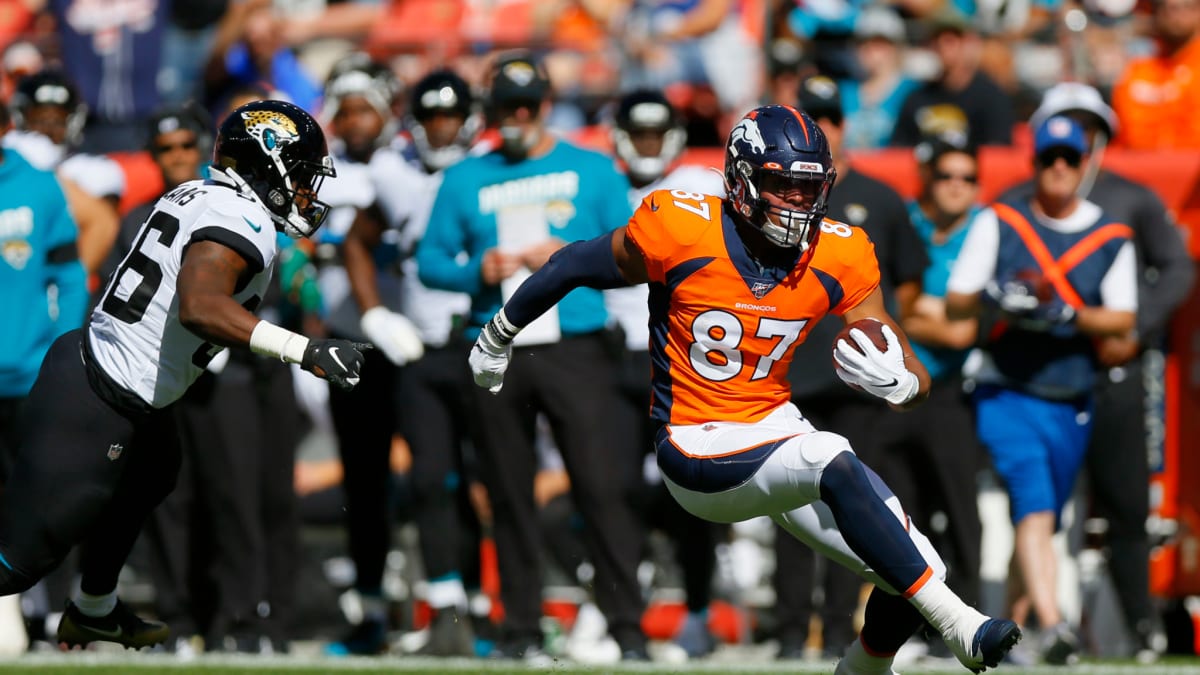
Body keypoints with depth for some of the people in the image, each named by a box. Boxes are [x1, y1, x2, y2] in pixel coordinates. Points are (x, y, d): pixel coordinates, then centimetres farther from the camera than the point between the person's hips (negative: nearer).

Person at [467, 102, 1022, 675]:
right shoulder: (683, 233, -17)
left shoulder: (838, 259, -6)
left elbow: (917, 386, -3)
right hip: (698, 452, -6)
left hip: (778, 432, 6)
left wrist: (894, 380, -29)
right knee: (835, 464, -33)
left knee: (914, 575, -4)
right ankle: (957, 624, -30)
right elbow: (576, 266, 1)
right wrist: (497, 339, 15)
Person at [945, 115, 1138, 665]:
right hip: (1006, 393, -3)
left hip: (1072, 403, 3)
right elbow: (954, 304, 2)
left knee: (1040, 520, 10)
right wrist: (993, 295, -20)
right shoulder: (999, 223, 4)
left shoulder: (1111, 237, 7)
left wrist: (1070, 315, -17)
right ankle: (1051, 625, -32)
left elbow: (1123, 320, 1)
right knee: (1033, 508, -20)